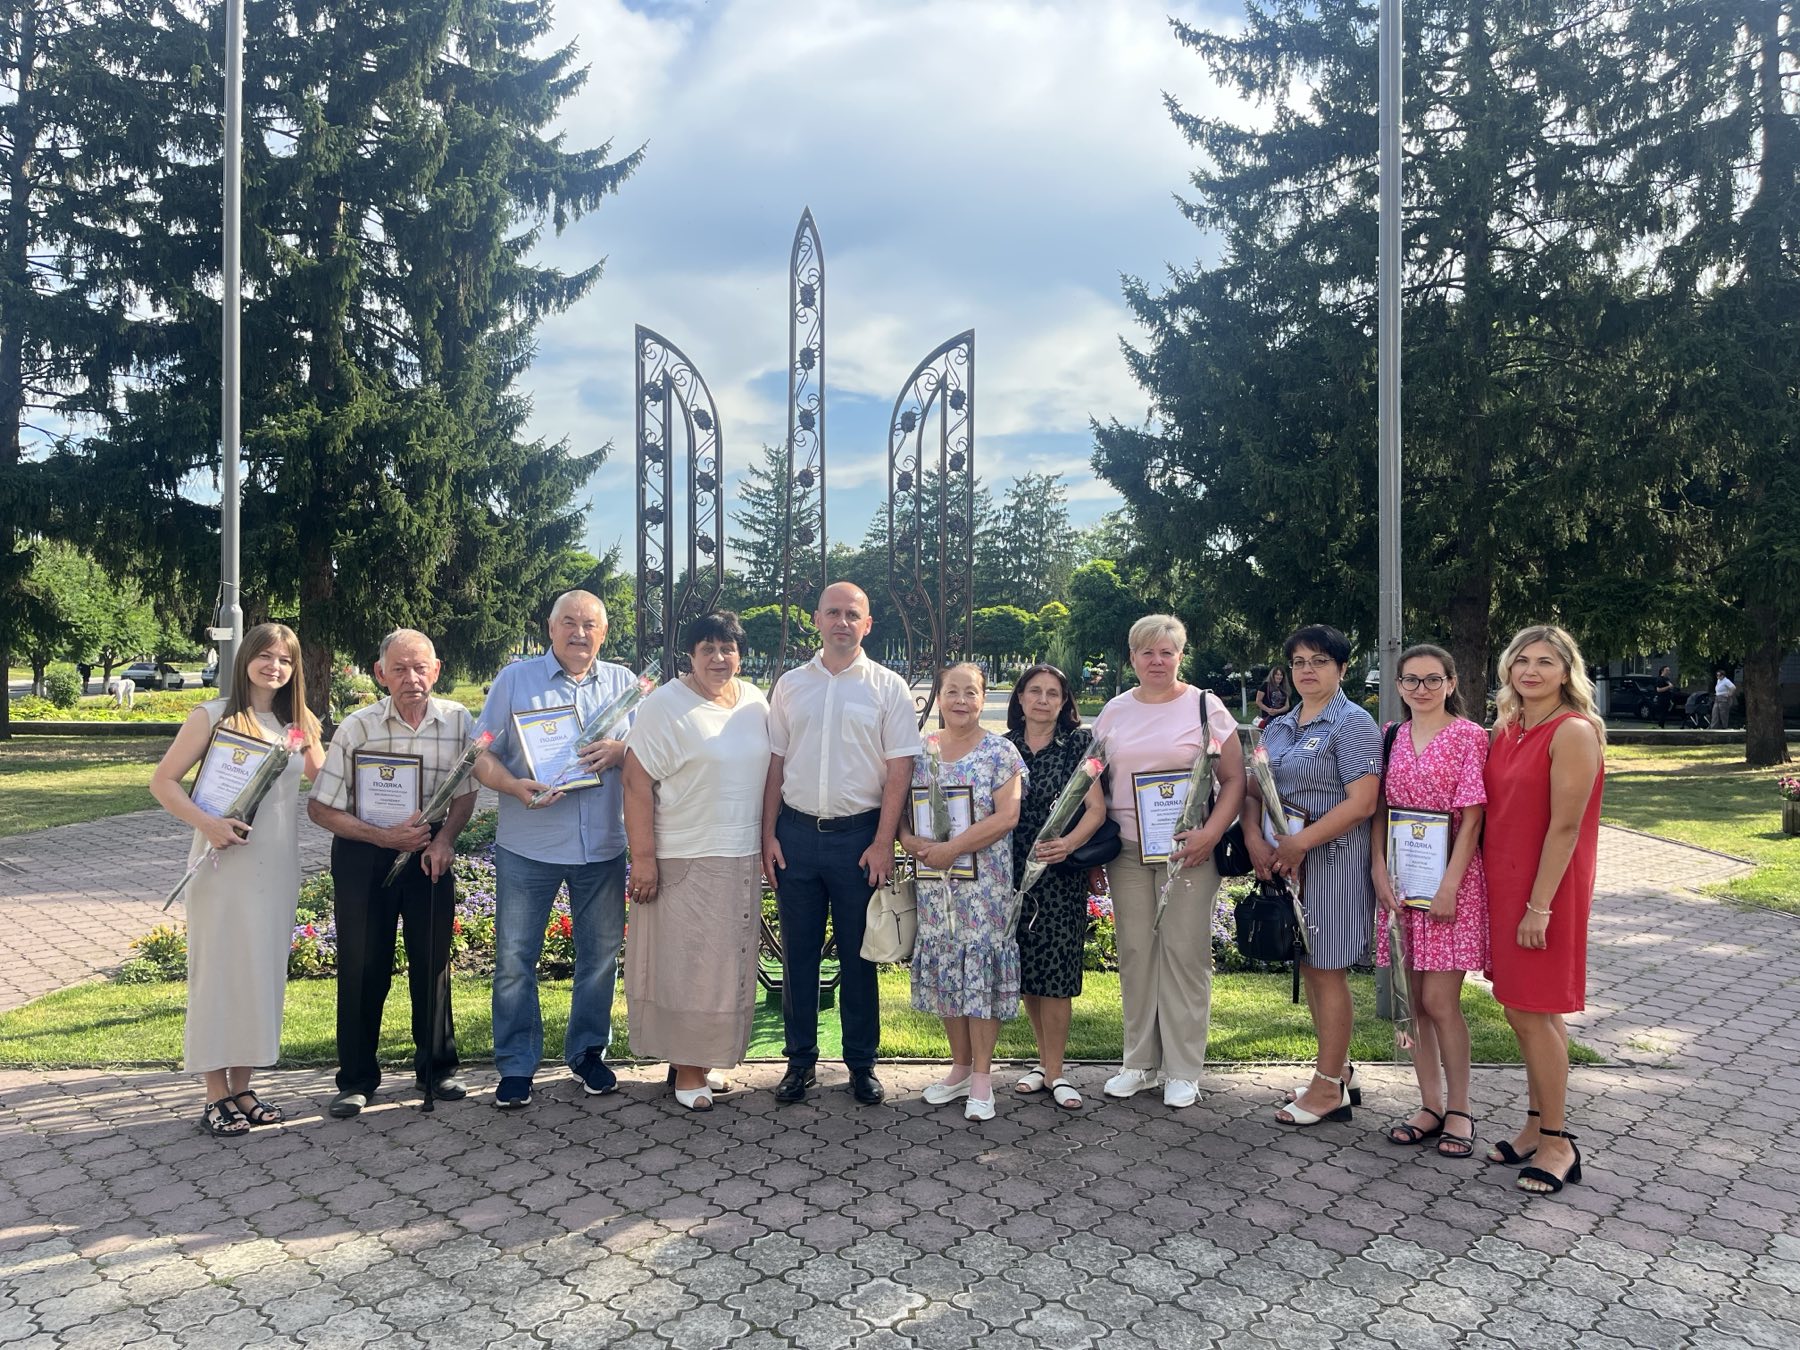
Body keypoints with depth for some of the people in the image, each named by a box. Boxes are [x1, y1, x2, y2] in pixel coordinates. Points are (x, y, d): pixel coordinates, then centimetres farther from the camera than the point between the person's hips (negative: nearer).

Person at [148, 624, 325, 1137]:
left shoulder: (298, 723, 9)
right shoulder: (213, 717, -4)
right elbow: (163, 781, -5)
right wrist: (205, 823, -19)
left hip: (277, 868, 5)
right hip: (225, 863, -4)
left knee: (262, 971, 9)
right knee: (219, 970, 1)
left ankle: (241, 1089, 21)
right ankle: (216, 1097, 11)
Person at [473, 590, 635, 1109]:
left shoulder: (623, 683, 8)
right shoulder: (514, 679, 3)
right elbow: (482, 756, 1)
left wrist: (619, 750, -14)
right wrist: (514, 785, -19)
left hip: (603, 847, 2)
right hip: (527, 847, -2)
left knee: (601, 953, 11)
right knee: (514, 958, 3)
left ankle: (588, 1052, 29)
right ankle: (515, 1066, 17)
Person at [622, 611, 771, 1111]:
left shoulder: (755, 702, 7)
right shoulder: (666, 706, -11)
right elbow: (637, 782, -15)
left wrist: (767, 843, 14)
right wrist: (643, 858, -18)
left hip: (741, 862, 6)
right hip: (684, 862, -6)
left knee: (727, 963, 13)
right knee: (685, 965, 1)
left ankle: (703, 1058, 28)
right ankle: (686, 1070, 14)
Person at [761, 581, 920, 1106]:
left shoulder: (888, 688, 0)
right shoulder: (790, 685, 8)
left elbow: (899, 769, -4)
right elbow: (774, 763, 9)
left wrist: (883, 842, -10)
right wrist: (768, 835, 3)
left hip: (859, 836, -2)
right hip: (796, 832, 2)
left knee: (858, 955, 7)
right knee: (798, 953, 9)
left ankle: (862, 1064, 21)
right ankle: (801, 1062, 22)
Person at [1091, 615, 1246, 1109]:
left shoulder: (1204, 707, 0)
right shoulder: (1115, 711, 10)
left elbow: (1234, 779, -1)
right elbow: (1096, 781, 15)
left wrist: (1211, 833, -14)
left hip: (1187, 849, -3)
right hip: (1127, 850, 3)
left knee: (1185, 952, 0)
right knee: (1135, 952, 7)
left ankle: (1183, 1070, 12)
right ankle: (1140, 1062, 20)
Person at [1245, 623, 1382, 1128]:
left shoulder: (1353, 723, -9)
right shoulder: (1278, 727, 13)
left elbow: (1361, 803, -18)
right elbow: (1254, 791, 11)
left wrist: (1299, 844, -18)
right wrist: (1255, 840, -8)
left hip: (1333, 857, -7)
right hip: (1286, 859, 7)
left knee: (1327, 969, 0)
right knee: (1308, 966, 14)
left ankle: (1328, 1089, 11)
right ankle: (1338, 1068, 29)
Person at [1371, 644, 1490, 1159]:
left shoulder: (1469, 737, -6)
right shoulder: (1391, 737, 8)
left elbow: (1471, 820, -10)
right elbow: (1378, 811, 9)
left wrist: (1449, 887, -15)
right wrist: (1379, 871, -2)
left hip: (1450, 879, -5)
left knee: (1439, 1000, -4)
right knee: (1415, 1000, 10)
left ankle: (1458, 1110, 13)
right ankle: (1430, 1105, 22)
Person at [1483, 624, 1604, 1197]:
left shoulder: (1574, 732, -14)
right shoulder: (1506, 730, 9)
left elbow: (1565, 826, -18)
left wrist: (1539, 905, -19)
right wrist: (1491, 887, 8)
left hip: (1545, 887, -7)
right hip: (1502, 881, 7)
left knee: (1532, 1012, -3)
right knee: (1529, 1010, 15)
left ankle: (1558, 1143, 11)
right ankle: (1538, 1124, 27)